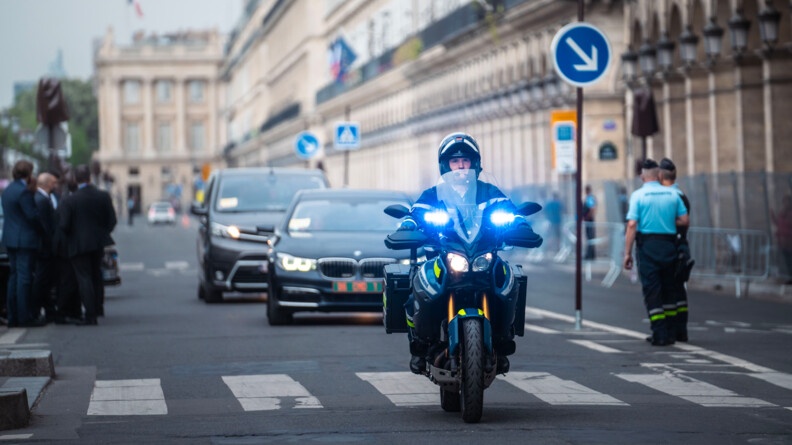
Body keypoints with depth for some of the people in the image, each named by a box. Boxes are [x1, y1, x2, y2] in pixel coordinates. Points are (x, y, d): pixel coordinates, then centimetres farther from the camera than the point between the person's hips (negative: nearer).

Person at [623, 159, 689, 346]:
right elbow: (684, 220, 5)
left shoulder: (638, 195, -5)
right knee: (667, 289, 14)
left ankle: (660, 335, -5)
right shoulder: (672, 194, 4)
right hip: (669, 244, 3)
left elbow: (632, 225, -12)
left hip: (648, 245, -3)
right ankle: (668, 334, 16)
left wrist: (627, 253, -9)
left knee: (651, 290, 0)